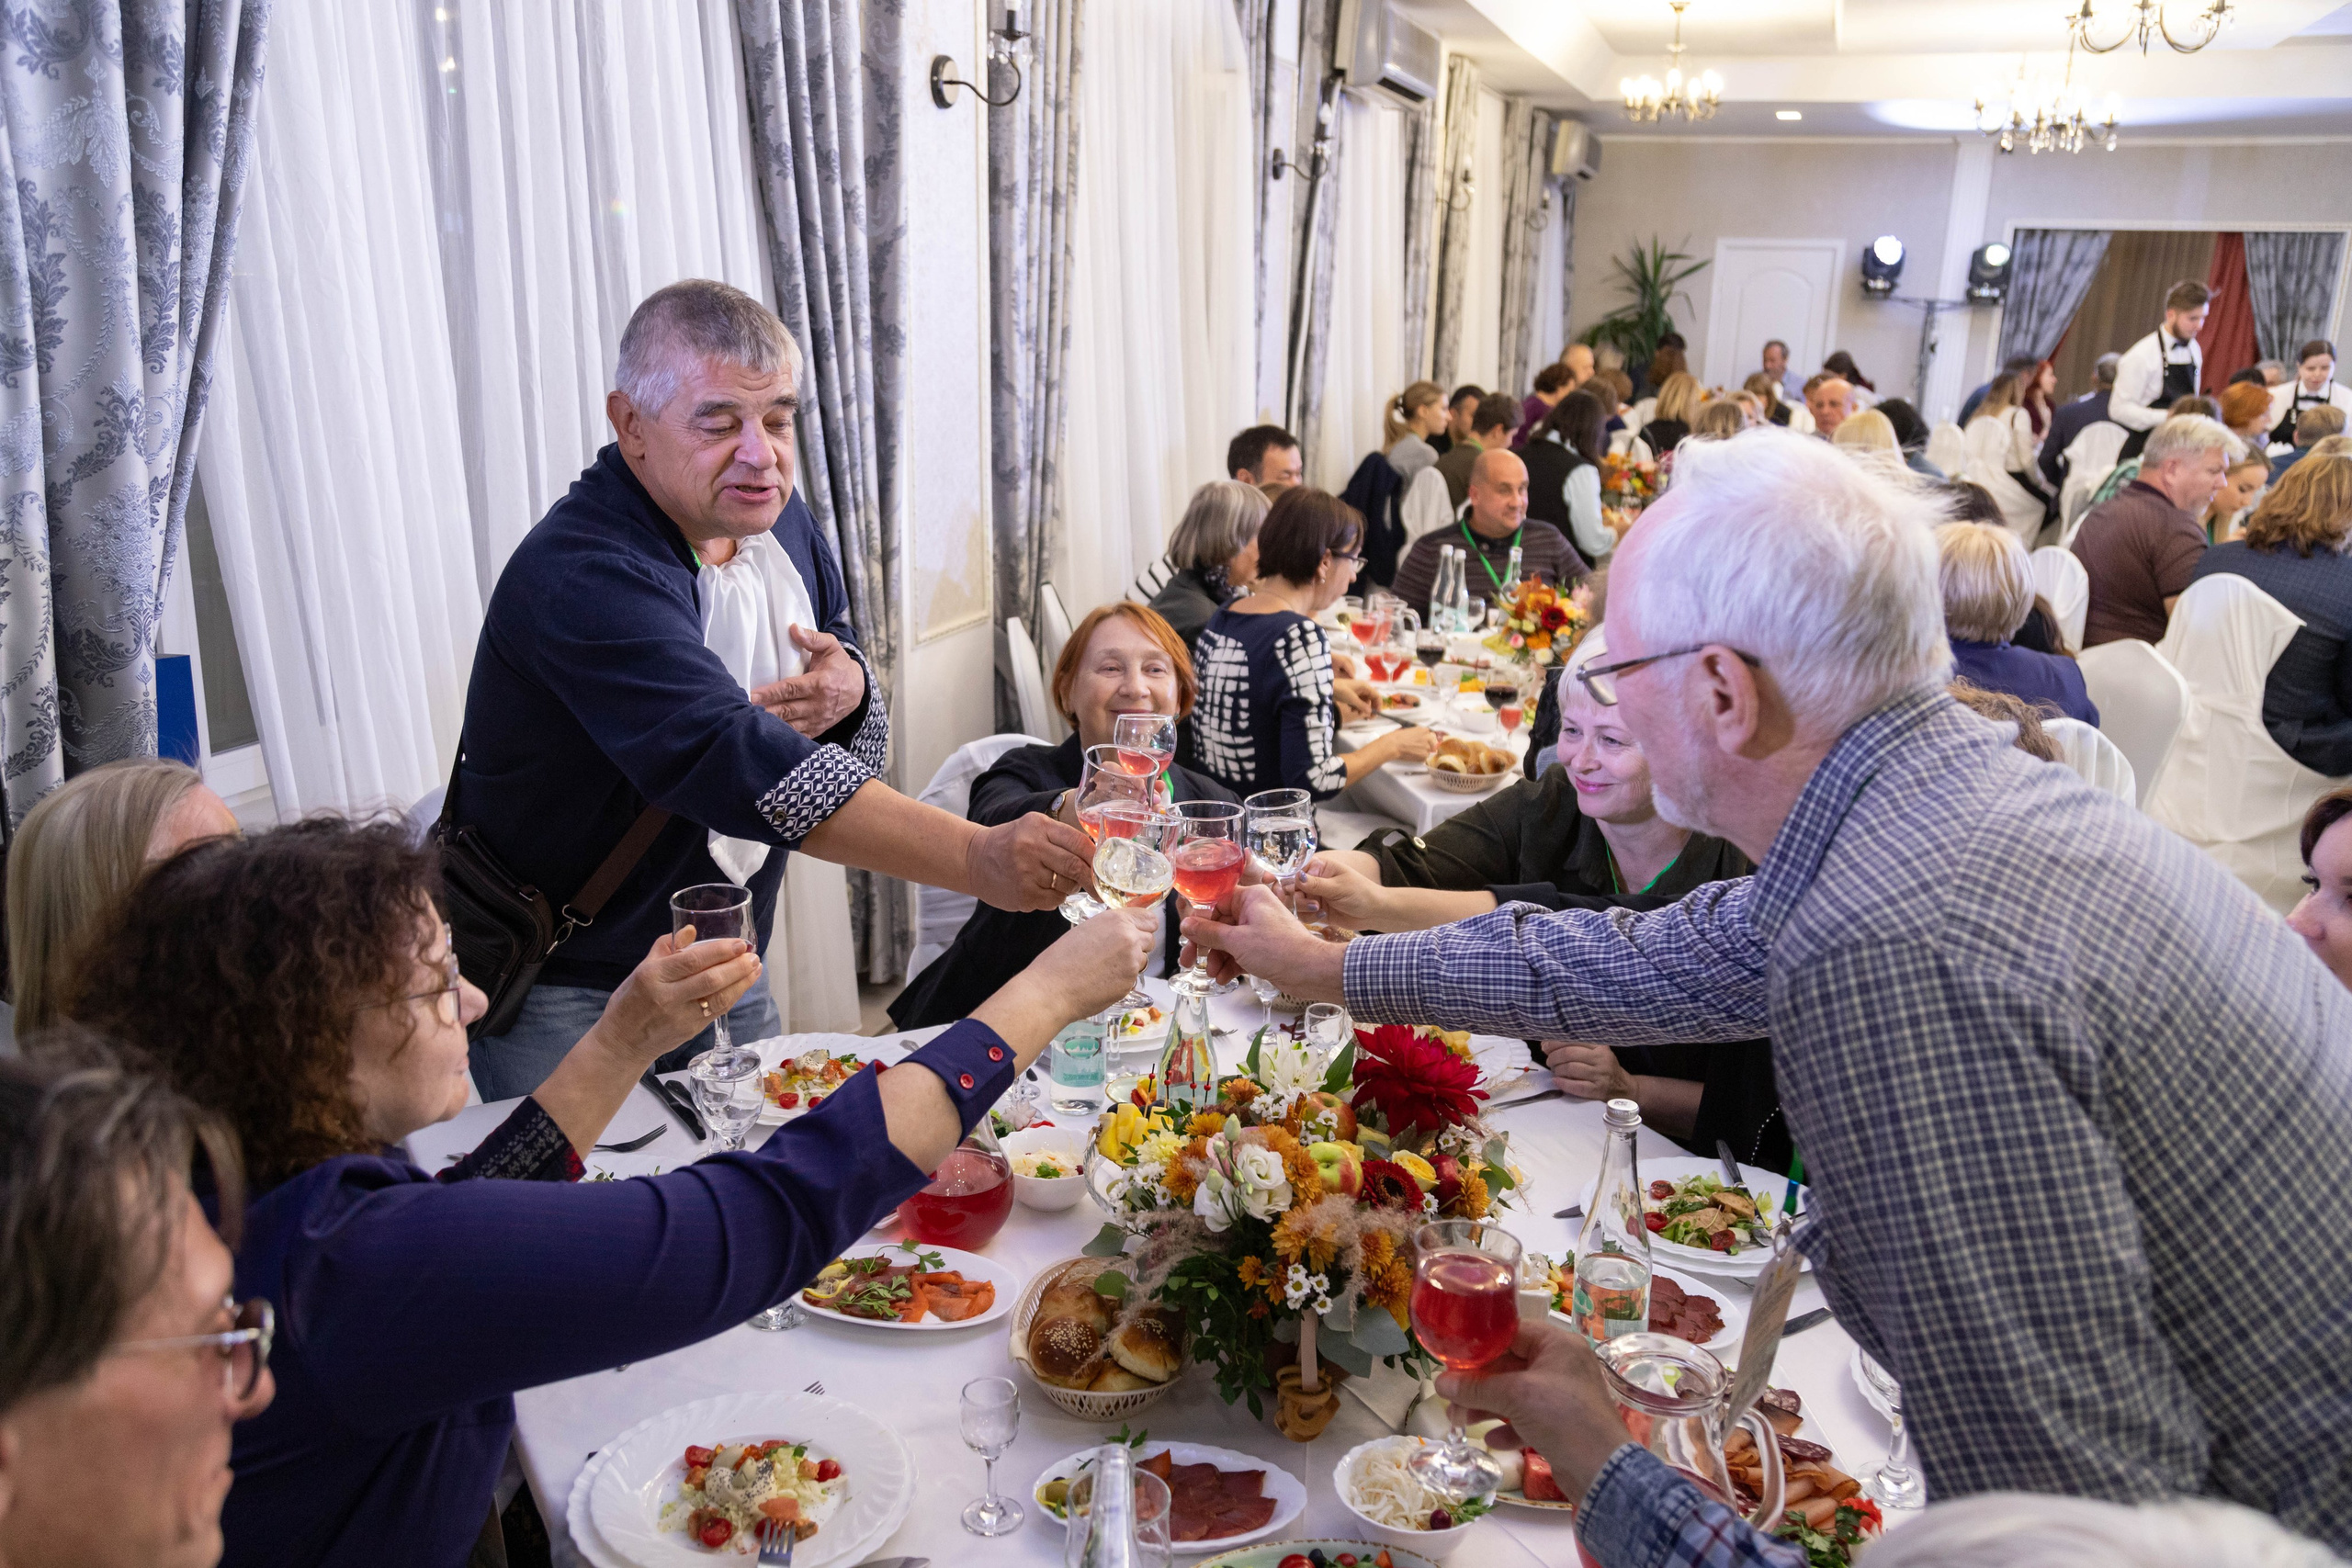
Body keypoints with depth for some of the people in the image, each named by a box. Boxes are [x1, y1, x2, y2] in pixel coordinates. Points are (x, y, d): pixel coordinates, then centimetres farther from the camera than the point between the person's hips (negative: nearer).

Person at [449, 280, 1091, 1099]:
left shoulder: (778, 520, -1)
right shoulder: (581, 575, -28)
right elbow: (731, 757, -41)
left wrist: (852, 689, -16)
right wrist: (979, 857, -49)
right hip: (564, 994, -7)